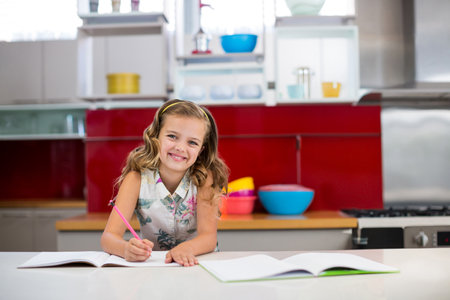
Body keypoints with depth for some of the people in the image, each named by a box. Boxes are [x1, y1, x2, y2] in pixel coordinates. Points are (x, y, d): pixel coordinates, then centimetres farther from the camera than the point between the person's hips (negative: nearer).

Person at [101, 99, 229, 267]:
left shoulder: (204, 178, -12)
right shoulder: (137, 179, -12)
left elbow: (209, 236, -18)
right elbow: (109, 236, -19)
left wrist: (186, 248, -40)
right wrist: (127, 249, -41)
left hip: (196, 263, 1)